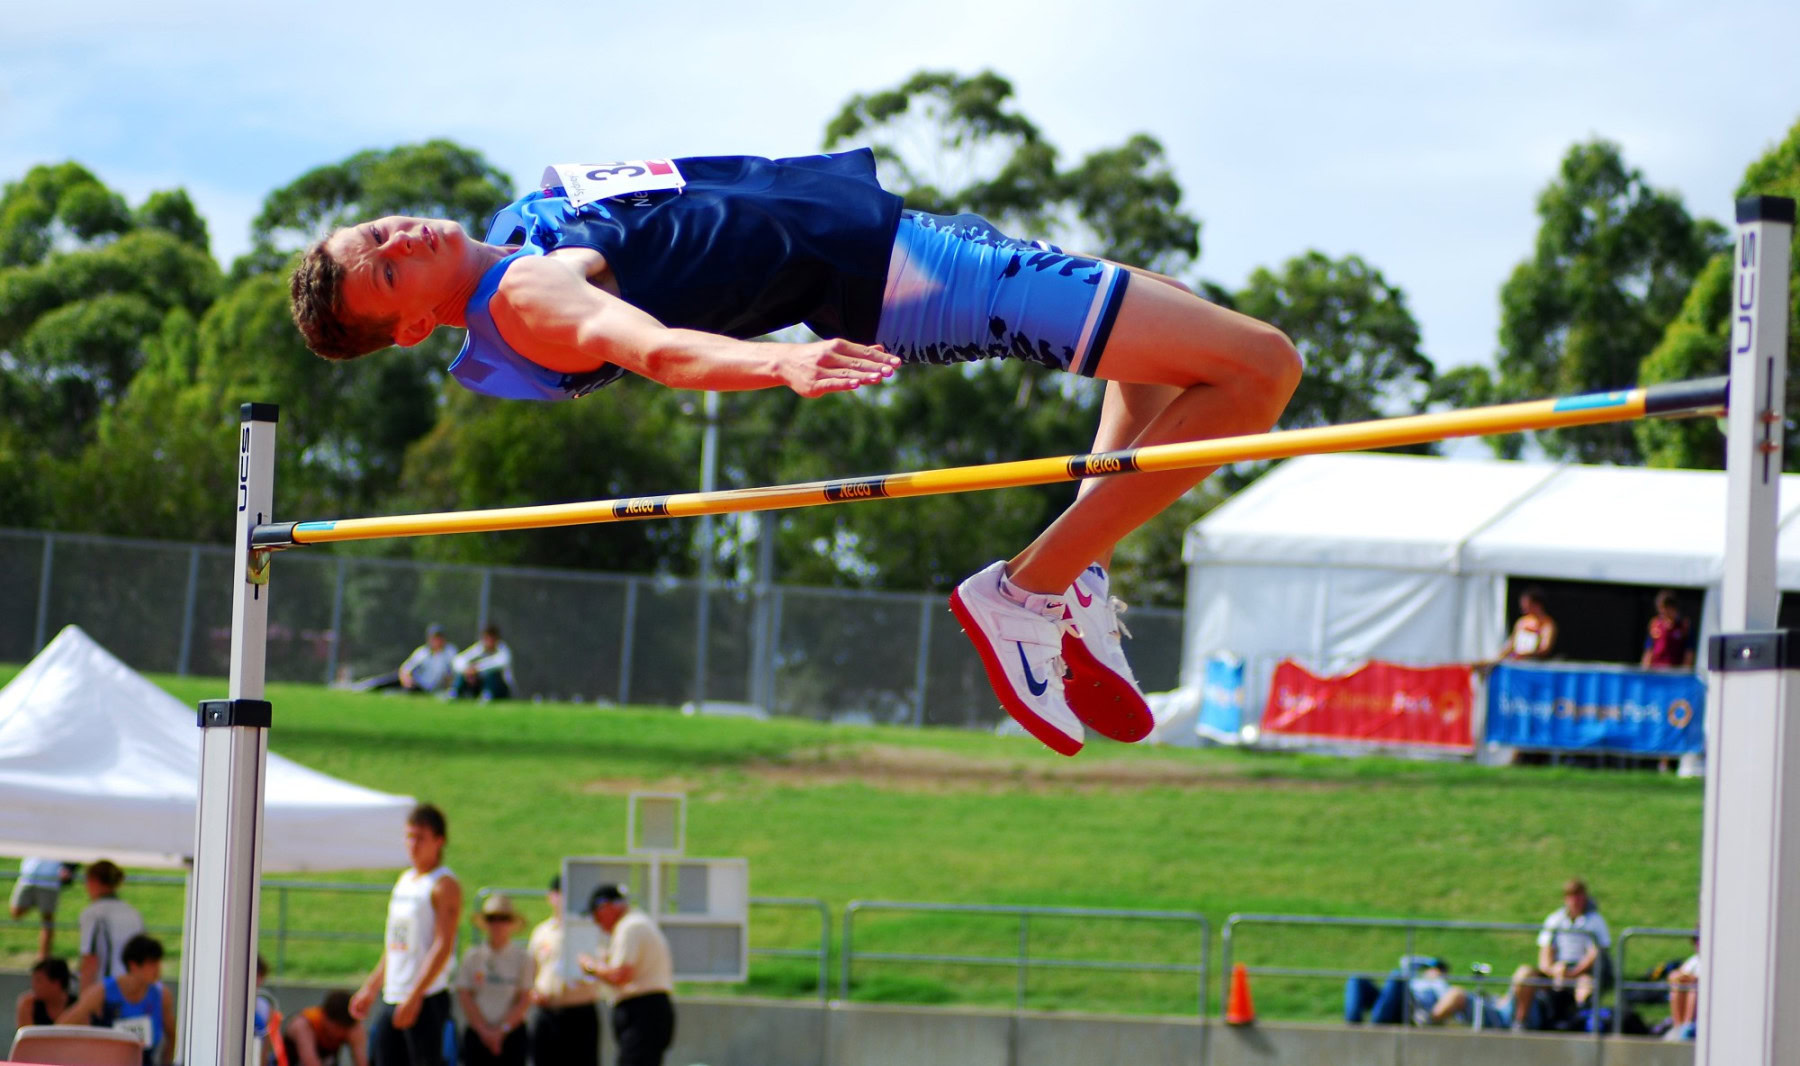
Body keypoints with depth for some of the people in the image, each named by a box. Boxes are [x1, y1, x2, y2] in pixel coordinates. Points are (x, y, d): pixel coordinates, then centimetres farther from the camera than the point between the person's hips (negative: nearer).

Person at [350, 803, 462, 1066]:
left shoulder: (444, 885, -9)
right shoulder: (405, 881, 17)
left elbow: (443, 945, -17)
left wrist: (415, 996, -23)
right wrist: (370, 987, 21)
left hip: (426, 1000, -8)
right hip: (392, 999, 8)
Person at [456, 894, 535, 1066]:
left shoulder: (522, 957, 1)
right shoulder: (473, 956, 5)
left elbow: (525, 1000, -2)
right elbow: (464, 995, 2)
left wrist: (502, 1030, -11)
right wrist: (484, 1031, -7)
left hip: (511, 1032, -1)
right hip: (476, 1031, 1)